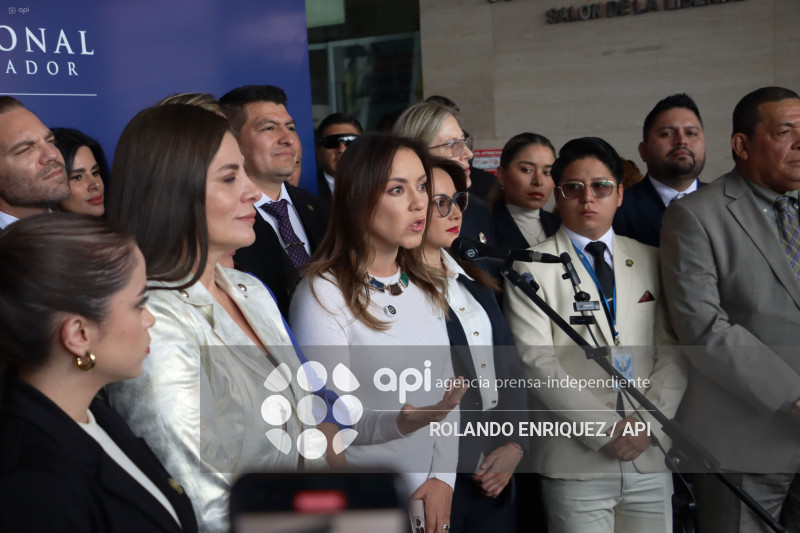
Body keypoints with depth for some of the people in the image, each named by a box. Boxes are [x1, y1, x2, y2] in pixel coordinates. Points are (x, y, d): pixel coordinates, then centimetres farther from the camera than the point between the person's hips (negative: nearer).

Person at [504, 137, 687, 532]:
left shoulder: (650, 261, 12)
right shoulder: (532, 269, 0)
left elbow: (673, 353, 7)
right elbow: (537, 362, -8)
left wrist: (650, 421, -7)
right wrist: (605, 428, -13)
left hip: (650, 456, 3)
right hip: (575, 463, -3)